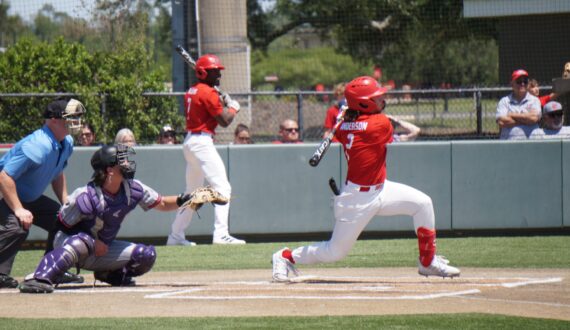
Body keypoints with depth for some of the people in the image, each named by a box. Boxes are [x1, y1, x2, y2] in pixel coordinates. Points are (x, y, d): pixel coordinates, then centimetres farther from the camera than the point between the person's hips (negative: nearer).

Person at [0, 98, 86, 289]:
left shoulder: (66, 144, -2)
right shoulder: (38, 146, -32)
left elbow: (57, 174, 18)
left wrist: (66, 203, 8)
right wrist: (18, 210, -35)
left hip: (30, 198, 10)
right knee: (16, 227, -34)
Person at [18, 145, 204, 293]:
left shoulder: (133, 189, -9)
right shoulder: (86, 197, -26)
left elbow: (162, 204, 3)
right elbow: (62, 227, -16)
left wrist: (181, 201, -16)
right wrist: (93, 243, -22)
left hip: (102, 249, 6)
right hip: (69, 244, -6)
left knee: (147, 255, -9)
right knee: (82, 241, -43)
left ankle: (111, 275, 12)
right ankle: (41, 279, -47)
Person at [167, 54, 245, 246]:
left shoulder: (192, 91, 16)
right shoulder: (208, 93, -12)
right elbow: (224, 121, -12)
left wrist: (222, 103, 13)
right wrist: (233, 107, 6)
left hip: (189, 142, 10)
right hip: (202, 142, -10)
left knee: (192, 192, 19)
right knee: (222, 187, -14)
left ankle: (176, 235, 21)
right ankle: (221, 234, -25)